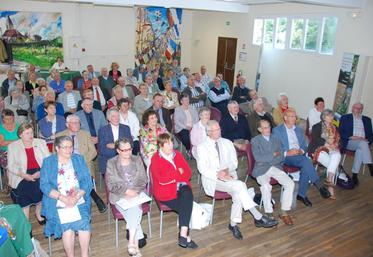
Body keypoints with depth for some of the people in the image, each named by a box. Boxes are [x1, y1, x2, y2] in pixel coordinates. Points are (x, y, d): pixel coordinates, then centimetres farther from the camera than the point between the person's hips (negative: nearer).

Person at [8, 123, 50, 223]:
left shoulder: (41, 143, 3)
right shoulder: (13, 146, -1)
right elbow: (11, 166, -3)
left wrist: (41, 172, -16)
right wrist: (24, 175, -17)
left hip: (40, 176, 2)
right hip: (22, 179, -2)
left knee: (41, 198, 12)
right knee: (24, 203, 4)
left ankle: (39, 215, 41)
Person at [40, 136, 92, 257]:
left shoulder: (79, 159, 11)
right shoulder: (48, 162, 7)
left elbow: (87, 181, 4)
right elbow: (44, 185, -3)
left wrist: (76, 197, -13)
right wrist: (63, 198, -15)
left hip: (79, 201, 1)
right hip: (58, 203, -1)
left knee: (84, 224, -24)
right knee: (67, 227, -26)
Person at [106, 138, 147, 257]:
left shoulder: (137, 160, 7)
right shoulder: (111, 163, 0)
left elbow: (143, 180, 5)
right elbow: (111, 185, -5)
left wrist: (135, 192, -13)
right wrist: (127, 191, -18)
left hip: (137, 194, 2)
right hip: (119, 196, -2)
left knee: (134, 209, -30)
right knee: (134, 211, -27)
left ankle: (131, 242, -25)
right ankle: (136, 246, -22)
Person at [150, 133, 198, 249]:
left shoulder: (177, 155, 11)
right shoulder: (155, 159, -5)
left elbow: (188, 173, 5)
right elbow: (162, 179, -17)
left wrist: (172, 177, -12)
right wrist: (178, 172, -8)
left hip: (180, 187, 4)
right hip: (165, 192, -4)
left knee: (187, 194, -29)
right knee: (186, 205, -22)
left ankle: (183, 234, -28)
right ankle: (186, 235, -7)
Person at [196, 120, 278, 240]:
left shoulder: (227, 143, 14)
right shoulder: (202, 147, 3)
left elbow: (234, 162, 11)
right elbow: (202, 168, -7)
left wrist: (227, 170, -12)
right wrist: (218, 175, -22)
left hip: (228, 176, 4)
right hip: (212, 180, -4)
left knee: (238, 194, -30)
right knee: (239, 185, -29)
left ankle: (233, 224, -16)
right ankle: (258, 217, -25)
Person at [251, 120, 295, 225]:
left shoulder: (276, 139, 17)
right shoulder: (255, 140, 5)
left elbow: (281, 157, 6)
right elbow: (258, 158, -8)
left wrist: (267, 160, -10)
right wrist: (273, 154, -5)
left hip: (276, 167, 4)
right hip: (261, 169, -4)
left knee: (290, 184, -20)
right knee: (266, 186, -33)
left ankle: (284, 212, -9)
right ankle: (269, 213, -19)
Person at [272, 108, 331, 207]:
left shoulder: (299, 130, 23)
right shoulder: (277, 130, 4)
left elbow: (304, 146, 20)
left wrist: (301, 151, -5)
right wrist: (287, 153, -20)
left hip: (299, 156, 5)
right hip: (286, 158, -5)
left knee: (306, 167, -28)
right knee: (305, 160, -32)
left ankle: (302, 195, -18)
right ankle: (319, 186, -30)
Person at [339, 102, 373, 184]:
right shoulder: (345, 118, 12)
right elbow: (341, 132, 1)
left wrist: (366, 139, -6)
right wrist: (351, 137, -14)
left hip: (363, 142, 3)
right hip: (349, 142, -3)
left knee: (360, 150, -32)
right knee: (363, 143, -33)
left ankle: (355, 174, -32)